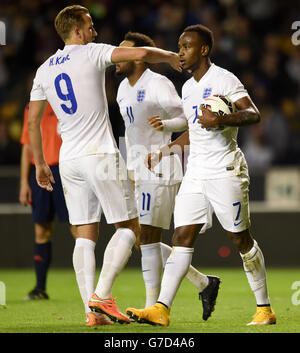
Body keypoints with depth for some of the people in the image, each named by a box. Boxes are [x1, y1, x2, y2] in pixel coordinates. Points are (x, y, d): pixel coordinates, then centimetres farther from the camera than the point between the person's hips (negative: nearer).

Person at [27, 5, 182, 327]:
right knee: (129, 227, 2)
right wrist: (170, 56, 8)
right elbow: (142, 53, -12)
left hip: (69, 161, 6)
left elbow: (32, 121, 13)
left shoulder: (44, 70, 12)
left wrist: (40, 164, 21)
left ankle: (92, 311, 0)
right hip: (100, 155, -6)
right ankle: (101, 296, -11)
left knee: (85, 236, 7)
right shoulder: (91, 54, -5)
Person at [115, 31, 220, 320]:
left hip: (160, 172, -9)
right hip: (140, 174, 9)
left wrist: (163, 124, -29)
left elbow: (187, 119, -10)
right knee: (143, 241, 8)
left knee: (147, 239, -10)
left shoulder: (158, 85, -12)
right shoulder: (124, 88, 15)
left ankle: (152, 307, -4)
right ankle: (204, 283, 18)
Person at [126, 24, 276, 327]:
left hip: (225, 171, -7)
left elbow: (253, 114, -19)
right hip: (195, 173, 7)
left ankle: (264, 309, 10)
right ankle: (161, 309, -11)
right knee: (182, 238, -3)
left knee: (241, 240, -1)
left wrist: (222, 120, -35)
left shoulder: (223, 79, -7)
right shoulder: (188, 88, 18)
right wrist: (164, 151, 29)